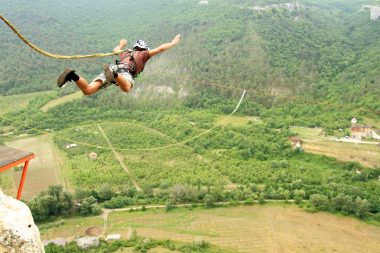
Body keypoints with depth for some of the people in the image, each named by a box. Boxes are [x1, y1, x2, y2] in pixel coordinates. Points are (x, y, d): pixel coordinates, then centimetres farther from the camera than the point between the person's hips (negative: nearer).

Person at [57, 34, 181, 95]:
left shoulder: (126, 52, 43)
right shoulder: (144, 54, 31)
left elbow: (115, 50, 64)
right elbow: (160, 49, 29)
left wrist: (121, 45, 87)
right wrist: (173, 42, 46)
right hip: (124, 70, -5)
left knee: (87, 91, -9)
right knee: (126, 88, -38)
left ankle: (73, 76, -34)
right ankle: (113, 75, -65)